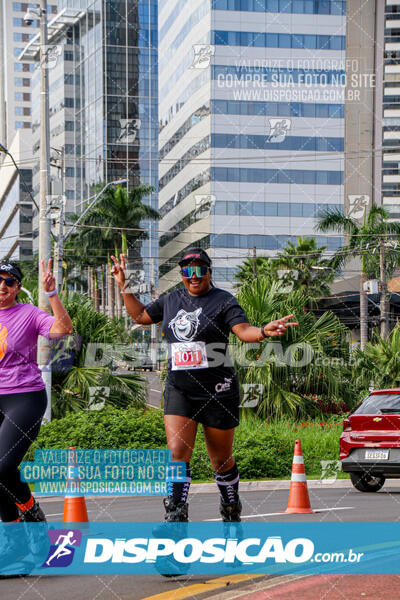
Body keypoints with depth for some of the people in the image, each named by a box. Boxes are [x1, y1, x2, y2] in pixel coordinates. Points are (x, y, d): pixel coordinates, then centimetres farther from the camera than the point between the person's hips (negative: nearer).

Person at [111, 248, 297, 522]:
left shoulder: (223, 300, -3)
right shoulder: (172, 300, 12)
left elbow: (243, 330, -18)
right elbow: (141, 315, 25)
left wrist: (264, 331, -38)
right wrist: (124, 286, 19)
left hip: (217, 391, -3)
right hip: (179, 389, 3)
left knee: (221, 460, 8)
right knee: (178, 453, -14)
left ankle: (232, 509, 32)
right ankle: (176, 514, -13)